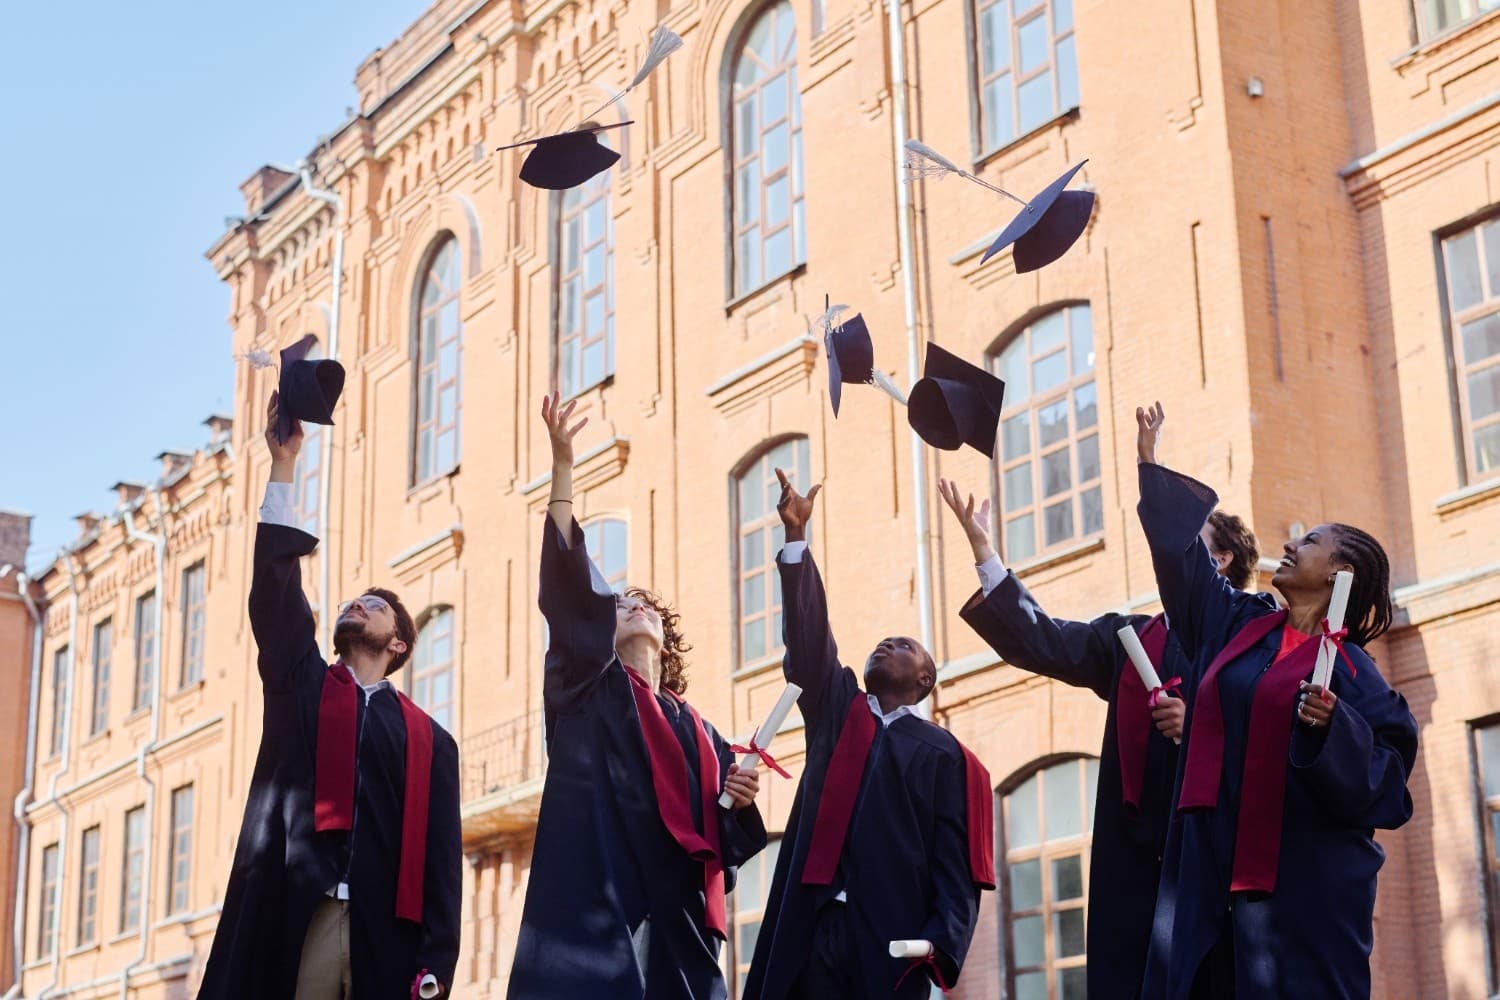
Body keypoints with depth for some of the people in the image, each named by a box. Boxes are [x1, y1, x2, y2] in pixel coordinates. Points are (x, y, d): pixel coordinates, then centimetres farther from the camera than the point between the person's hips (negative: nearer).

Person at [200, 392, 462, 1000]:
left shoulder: (429, 740, 15)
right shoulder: (300, 688, 18)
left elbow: (442, 858, 7)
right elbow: (275, 588, 5)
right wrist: (284, 465, 0)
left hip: (385, 934, 0)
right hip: (292, 919, 0)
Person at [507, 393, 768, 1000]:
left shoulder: (698, 732, 22)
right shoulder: (589, 693, 12)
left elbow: (718, 839, 22)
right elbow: (565, 583, 0)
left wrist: (739, 802, -1)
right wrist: (562, 465, -6)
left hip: (677, 924, 4)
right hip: (598, 912, -4)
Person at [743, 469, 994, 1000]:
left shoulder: (942, 753, 9)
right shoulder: (835, 713, 20)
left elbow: (957, 862, 1)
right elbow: (808, 636, 7)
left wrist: (940, 943, -14)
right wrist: (796, 535, -2)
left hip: (892, 937, -3)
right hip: (816, 929, 3)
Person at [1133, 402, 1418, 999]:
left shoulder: (1349, 669, -2)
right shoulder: (1238, 624, 14)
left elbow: (1381, 773, -7)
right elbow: (1181, 551, 24)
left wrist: (1330, 727, -25)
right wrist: (1151, 461, 29)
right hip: (1216, 866, 5)